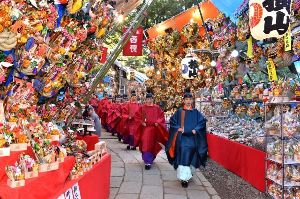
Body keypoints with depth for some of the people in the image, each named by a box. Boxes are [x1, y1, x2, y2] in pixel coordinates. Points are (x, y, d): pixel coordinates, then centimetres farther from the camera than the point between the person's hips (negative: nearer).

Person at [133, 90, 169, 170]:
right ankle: (147, 162, 1)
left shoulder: (157, 108, 4)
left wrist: (158, 122, -10)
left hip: (154, 129, 1)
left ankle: (150, 159, 26)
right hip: (145, 128, -1)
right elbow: (137, 117, 3)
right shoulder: (142, 108, 2)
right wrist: (141, 122, -11)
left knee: (152, 145, 9)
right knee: (146, 144, -8)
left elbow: (161, 116, 5)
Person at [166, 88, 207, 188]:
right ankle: (184, 178, -6)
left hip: (192, 137, 1)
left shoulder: (196, 112, 8)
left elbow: (202, 121, 4)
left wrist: (195, 129, -9)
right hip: (181, 137, 0)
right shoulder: (179, 112, 7)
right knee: (182, 156, -9)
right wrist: (178, 128, -7)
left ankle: (188, 174, 18)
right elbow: (172, 121, 8)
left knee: (190, 156, -2)